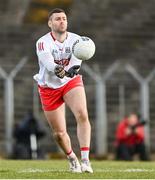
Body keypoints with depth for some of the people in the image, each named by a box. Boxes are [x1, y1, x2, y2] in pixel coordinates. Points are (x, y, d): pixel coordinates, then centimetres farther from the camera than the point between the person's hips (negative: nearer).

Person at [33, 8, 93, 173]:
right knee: (59, 133, 3)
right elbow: (48, 62, -37)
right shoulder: (43, 43, -18)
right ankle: (72, 159, 32)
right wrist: (57, 70, -59)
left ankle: (85, 159, -24)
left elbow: (77, 60, -28)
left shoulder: (75, 40, -11)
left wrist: (73, 69, -51)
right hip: (49, 88, -1)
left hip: (71, 82, 1)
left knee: (82, 115, -26)